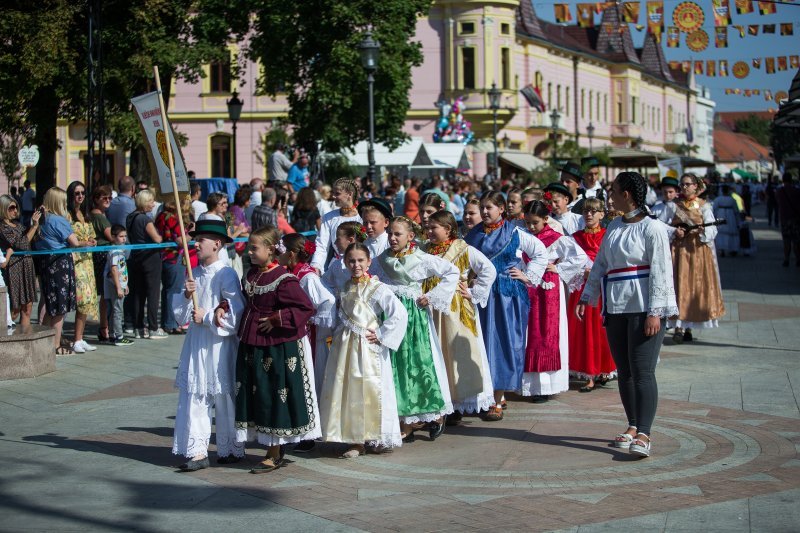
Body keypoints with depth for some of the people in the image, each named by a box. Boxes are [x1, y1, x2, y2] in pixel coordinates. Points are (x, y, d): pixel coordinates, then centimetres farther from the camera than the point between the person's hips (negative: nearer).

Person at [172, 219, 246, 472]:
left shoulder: (226, 275, -11)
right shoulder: (193, 274, 10)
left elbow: (236, 315, -17)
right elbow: (179, 313, 12)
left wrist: (207, 317, -13)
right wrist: (186, 295, -6)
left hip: (219, 344, -6)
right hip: (196, 344, 6)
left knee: (224, 399, 4)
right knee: (193, 397, 2)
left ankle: (231, 449, 18)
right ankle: (197, 452, 6)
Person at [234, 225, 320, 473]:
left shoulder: (283, 280, -17)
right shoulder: (251, 275, 7)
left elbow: (307, 308, -19)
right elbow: (245, 302, 22)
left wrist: (276, 320, -17)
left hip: (279, 349, -8)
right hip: (252, 346, 8)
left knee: (276, 398, 1)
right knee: (256, 395, 11)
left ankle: (274, 454, 12)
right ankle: (271, 450, 22)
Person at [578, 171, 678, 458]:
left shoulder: (652, 228, -10)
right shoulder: (614, 227, 13)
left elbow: (661, 272, -13)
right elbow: (600, 265, 18)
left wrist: (655, 312, -18)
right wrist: (586, 297, 13)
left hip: (644, 308, -7)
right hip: (616, 307, 7)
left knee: (642, 371, -11)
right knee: (624, 371, 10)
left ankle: (643, 435, -14)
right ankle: (633, 426, 21)